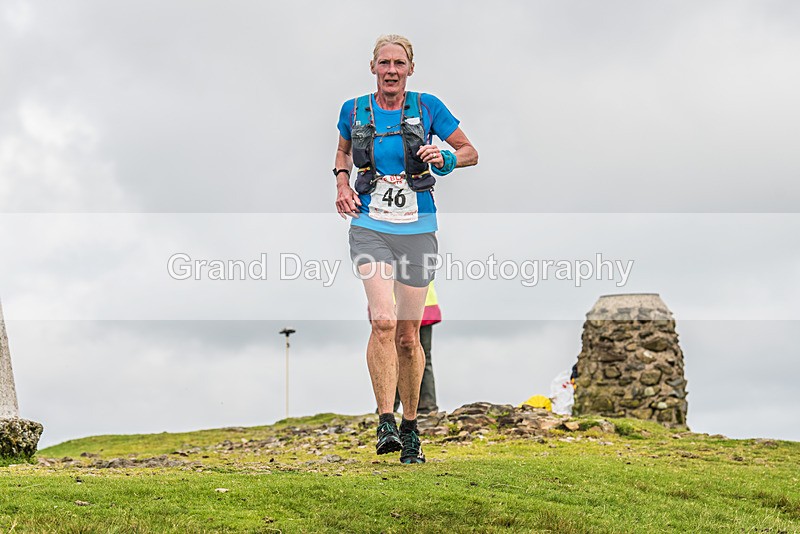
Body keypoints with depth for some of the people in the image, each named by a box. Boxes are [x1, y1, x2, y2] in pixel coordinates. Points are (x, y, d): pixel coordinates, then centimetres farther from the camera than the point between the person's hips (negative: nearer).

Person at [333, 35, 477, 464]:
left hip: (417, 231, 0)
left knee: (408, 335, 5)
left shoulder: (427, 108, 1)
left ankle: (410, 428, 22)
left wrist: (444, 159, -12)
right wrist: (342, 182, 6)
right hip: (370, 227, 0)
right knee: (383, 321, -21)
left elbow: (471, 153, 9)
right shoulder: (355, 111, 5)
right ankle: (385, 423, -15)